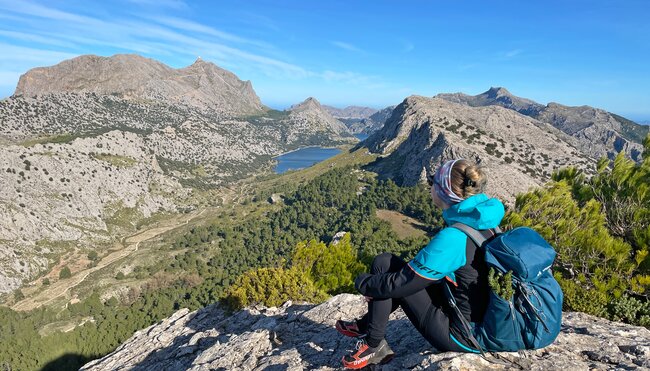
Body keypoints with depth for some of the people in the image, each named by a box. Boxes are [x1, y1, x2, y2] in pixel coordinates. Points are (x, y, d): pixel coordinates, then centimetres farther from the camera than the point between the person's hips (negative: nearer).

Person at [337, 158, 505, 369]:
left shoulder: (452, 237, -28)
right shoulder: (483, 223, -1)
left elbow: (402, 284, -22)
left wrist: (362, 283, -4)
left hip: (462, 337, -9)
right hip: (484, 321, 9)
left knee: (384, 264, -9)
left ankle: (374, 346, 6)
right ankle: (366, 325, 25)